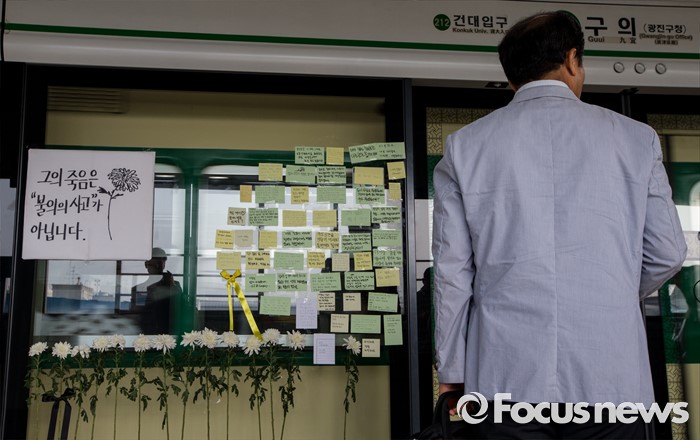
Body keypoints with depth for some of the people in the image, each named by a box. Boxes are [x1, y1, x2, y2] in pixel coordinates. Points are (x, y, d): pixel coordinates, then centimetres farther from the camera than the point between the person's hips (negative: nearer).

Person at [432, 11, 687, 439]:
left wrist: (452, 371, 8)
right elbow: (666, 254, 7)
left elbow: (452, 270, 0)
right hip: (612, 379, 0)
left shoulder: (465, 145, 2)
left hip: (507, 378, 0)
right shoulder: (636, 137, 4)